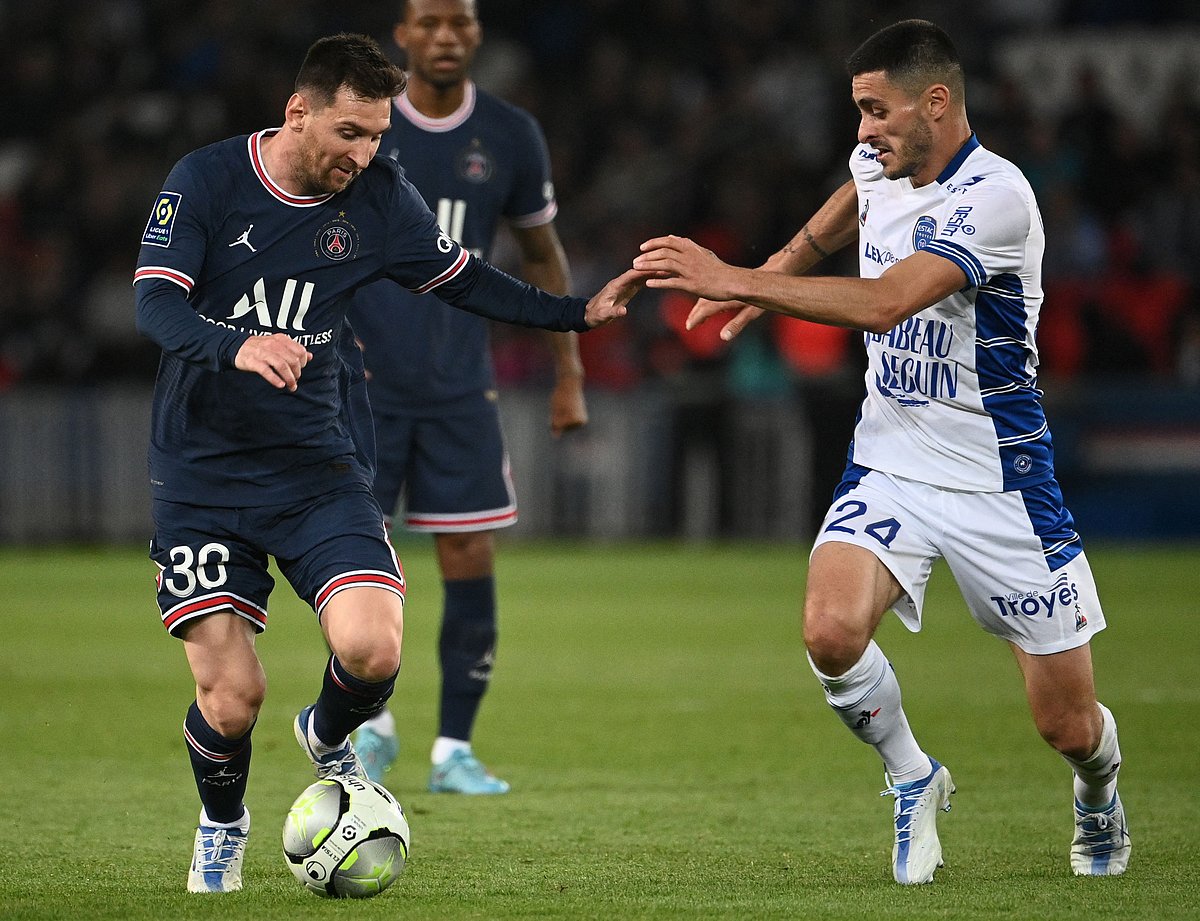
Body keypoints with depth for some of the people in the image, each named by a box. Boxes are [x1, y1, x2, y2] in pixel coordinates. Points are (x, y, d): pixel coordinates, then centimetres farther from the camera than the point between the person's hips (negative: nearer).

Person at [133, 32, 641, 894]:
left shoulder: (378, 196, 0)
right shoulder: (206, 180, -10)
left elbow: (462, 278, 15)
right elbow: (156, 304, -20)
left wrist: (578, 312, 5)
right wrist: (236, 346, -39)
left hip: (319, 467, 2)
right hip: (203, 475, -2)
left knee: (373, 649, -21)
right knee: (231, 696, -11)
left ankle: (328, 736, 17)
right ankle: (223, 825, 24)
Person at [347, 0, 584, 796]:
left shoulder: (511, 136, 3)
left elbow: (543, 256, 14)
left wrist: (569, 374, 11)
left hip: (461, 386, 1)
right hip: (363, 382, -1)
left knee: (471, 566, -4)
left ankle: (455, 749, 6)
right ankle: (372, 726, 19)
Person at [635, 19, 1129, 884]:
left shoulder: (994, 196, -22)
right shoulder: (879, 164, 2)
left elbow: (885, 302, -34)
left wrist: (738, 281, -34)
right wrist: (769, 277, 16)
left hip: (997, 480, -5)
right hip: (887, 465, 5)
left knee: (1069, 725, 2)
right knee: (831, 631, -25)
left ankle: (1099, 797, 40)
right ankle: (913, 779, 3)